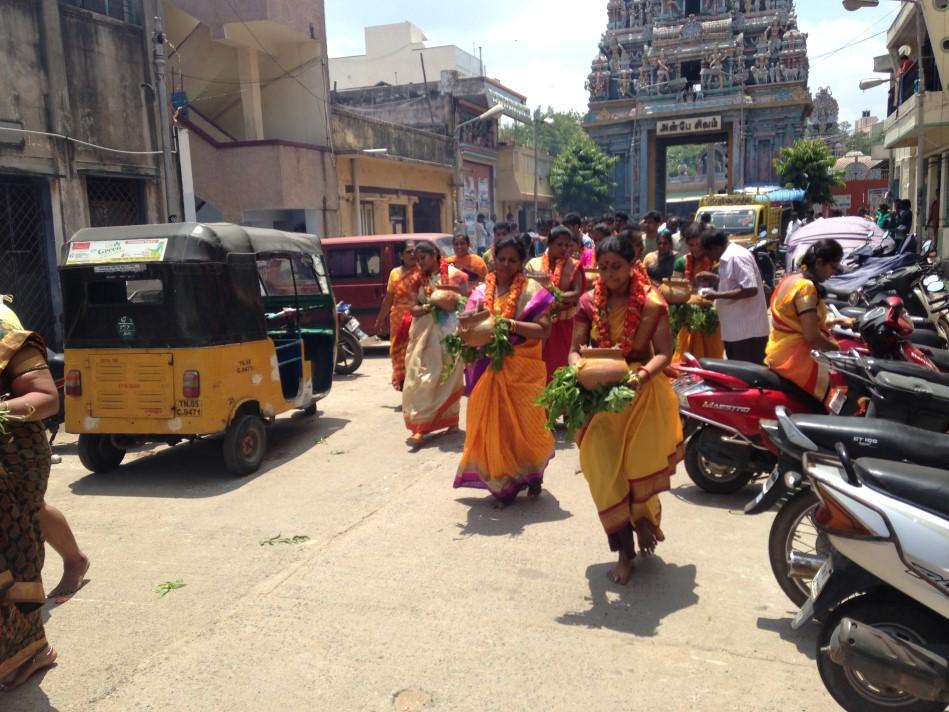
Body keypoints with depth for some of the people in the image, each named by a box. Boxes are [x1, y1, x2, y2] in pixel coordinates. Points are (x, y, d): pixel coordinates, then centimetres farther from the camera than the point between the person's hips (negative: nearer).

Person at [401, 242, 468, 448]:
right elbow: (413, 308, 5)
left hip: (448, 330, -3)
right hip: (424, 331, 3)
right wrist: (425, 308, -15)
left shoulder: (454, 275, -2)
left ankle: (451, 419, 20)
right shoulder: (418, 279, 10)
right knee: (420, 376, -2)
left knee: (448, 376, 5)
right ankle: (419, 426, 2)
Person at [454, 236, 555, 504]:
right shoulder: (481, 292, 7)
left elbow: (544, 330, -12)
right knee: (492, 424, 6)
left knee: (524, 422, 6)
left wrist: (510, 324, -22)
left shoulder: (531, 290, -4)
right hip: (489, 369, 3)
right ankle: (502, 481, 20)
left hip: (523, 369, -3)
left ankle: (532, 473, 30)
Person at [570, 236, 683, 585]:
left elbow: (664, 352, -11)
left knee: (640, 465, 6)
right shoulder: (589, 302, 1)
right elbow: (576, 349, 0)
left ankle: (644, 521, 37)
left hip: (643, 393, -2)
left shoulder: (651, 303, -7)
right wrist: (580, 369, -22)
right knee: (605, 469, -3)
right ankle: (625, 549, 9)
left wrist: (642, 374, -30)